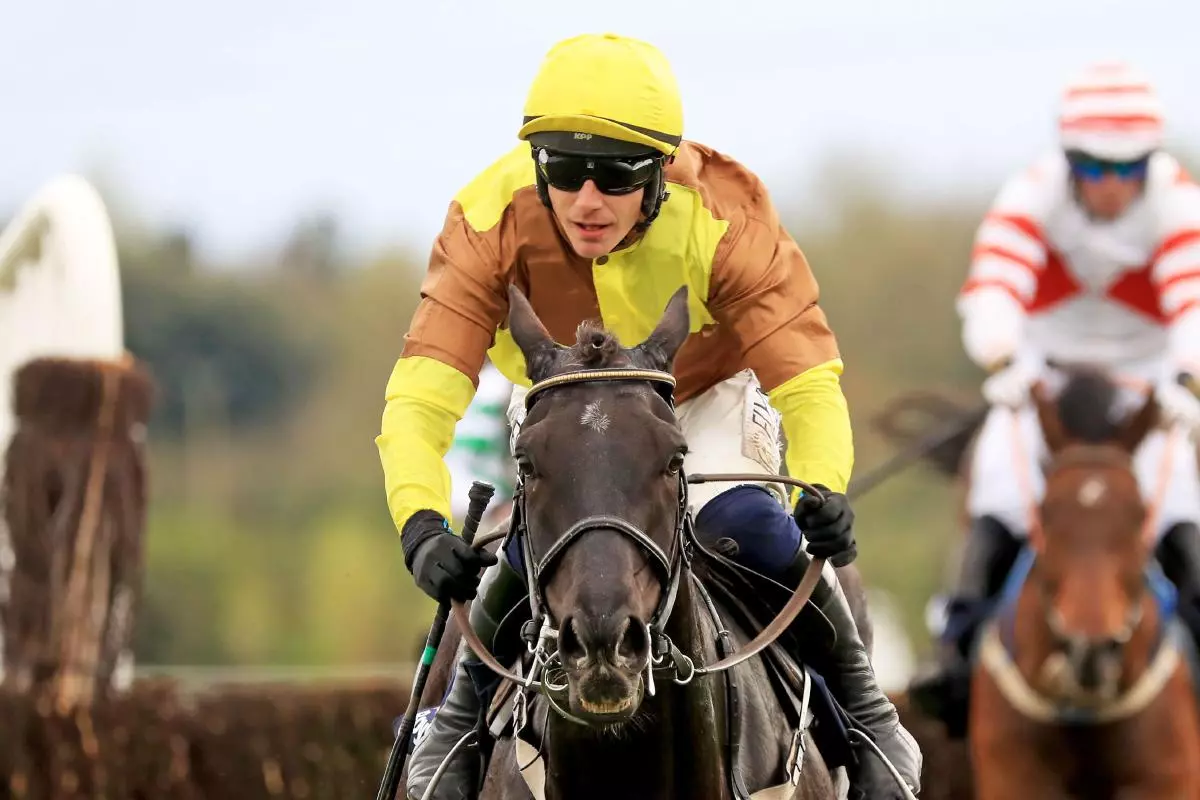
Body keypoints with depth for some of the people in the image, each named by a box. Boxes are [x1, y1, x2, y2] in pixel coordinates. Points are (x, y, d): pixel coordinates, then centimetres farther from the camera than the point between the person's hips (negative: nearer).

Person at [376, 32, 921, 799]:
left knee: (755, 533, -26)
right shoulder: (491, 219, -34)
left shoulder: (725, 220, -36)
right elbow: (422, 391, -39)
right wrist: (421, 522, -56)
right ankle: (465, 717, 8)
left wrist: (823, 492, -58)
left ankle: (860, 701, 0)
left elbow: (806, 377, -37)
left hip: (707, 399, -1)